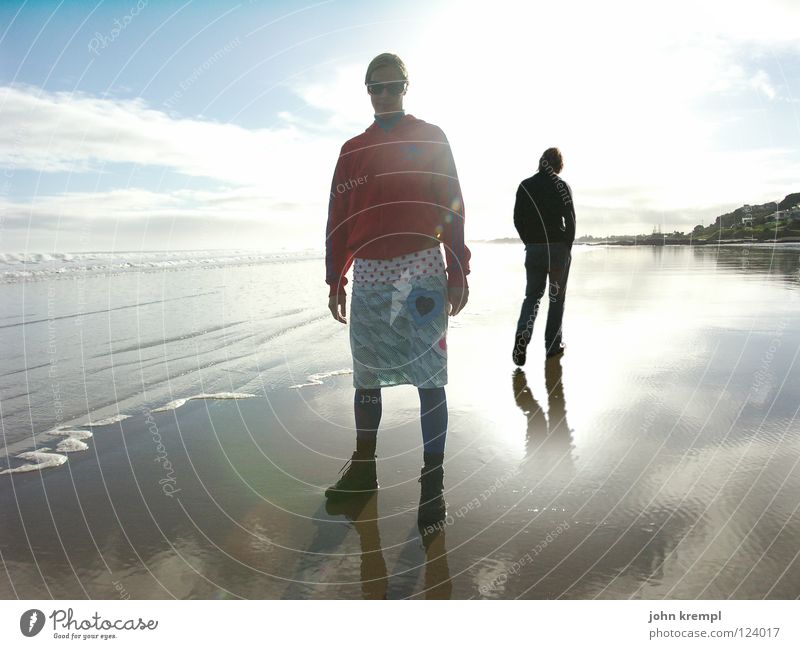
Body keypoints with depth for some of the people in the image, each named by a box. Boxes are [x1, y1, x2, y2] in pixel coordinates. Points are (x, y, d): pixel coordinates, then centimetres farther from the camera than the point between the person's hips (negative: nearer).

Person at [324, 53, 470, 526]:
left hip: (420, 269, -3)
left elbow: (452, 208, 1)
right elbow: (338, 219, 16)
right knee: (366, 376, 8)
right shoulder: (352, 151, 16)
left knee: (429, 378, -5)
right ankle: (363, 468, 22)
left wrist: (458, 273, -6)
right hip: (368, 275, 4)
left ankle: (432, 484, 2)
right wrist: (335, 280, 11)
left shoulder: (431, 138, 7)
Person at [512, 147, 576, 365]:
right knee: (557, 297, 9)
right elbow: (570, 220, -8)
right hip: (558, 248, -2)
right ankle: (553, 345, 13)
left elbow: (518, 220, 3)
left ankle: (522, 335, -15)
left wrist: (530, 243, 10)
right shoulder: (562, 186, -5)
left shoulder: (525, 186, 4)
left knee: (532, 295, 9)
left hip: (533, 249, 2)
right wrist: (567, 247, 3)